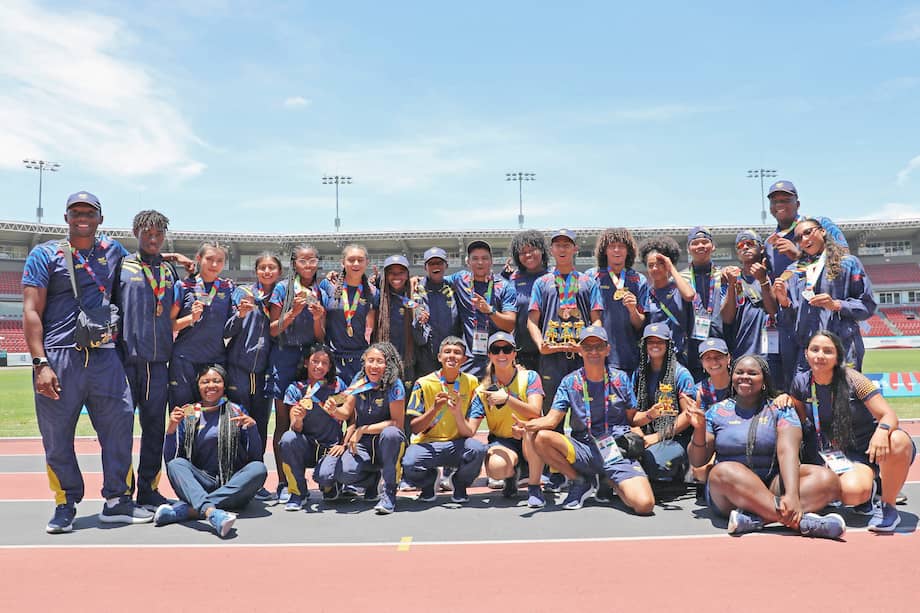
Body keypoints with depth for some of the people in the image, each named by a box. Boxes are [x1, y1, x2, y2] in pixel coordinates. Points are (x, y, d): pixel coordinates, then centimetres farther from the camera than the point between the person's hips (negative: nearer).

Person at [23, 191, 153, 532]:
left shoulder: (112, 251, 14)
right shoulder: (45, 254, 3)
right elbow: (31, 312, -3)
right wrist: (40, 364, -11)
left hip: (104, 356, 3)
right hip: (59, 357, -3)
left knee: (120, 425, 1)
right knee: (57, 436, 2)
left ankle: (116, 501, 13)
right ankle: (65, 505, 18)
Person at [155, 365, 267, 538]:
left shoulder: (236, 412, 8)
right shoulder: (188, 415, 9)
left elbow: (255, 457, 4)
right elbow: (170, 459, 4)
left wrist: (252, 426, -12)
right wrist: (171, 428, -11)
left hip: (233, 486, 0)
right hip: (200, 483, 0)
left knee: (259, 469, -27)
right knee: (175, 464, -25)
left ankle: (187, 509, -34)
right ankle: (211, 512, -51)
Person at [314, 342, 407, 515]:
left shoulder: (394, 385, -14)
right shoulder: (359, 380, 1)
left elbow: (397, 423, -17)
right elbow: (348, 413, 3)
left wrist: (364, 430, -20)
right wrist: (334, 411, -19)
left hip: (386, 444, -4)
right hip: (361, 444, 4)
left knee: (390, 434, -41)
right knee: (324, 476, -22)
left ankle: (389, 493, -21)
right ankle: (373, 479, 9)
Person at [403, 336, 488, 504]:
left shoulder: (471, 382, 0)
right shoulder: (424, 384, -3)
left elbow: (469, 432, -5)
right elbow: (414, 428, -6)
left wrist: (457, 412, -25)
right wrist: (434, 408, -22)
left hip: (457, 445, 1)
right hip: (428, 444, -1)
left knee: (477, 449, -33)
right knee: (409, 466, -32)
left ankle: (460, 484, 2)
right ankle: (429, 481, 7)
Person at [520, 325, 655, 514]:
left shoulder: (620, 379, 6)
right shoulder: (570, 382, 6)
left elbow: (632, 419, 12)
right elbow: (552, 419, -4)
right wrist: (528, 425, -23)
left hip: (619, 451, -1)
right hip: (584, 451, 1)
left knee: (645, 505, -25)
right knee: (541, 437, -27)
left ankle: (613, 482, 12)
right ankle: (579, 482, 0)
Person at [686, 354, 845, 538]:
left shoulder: (780, 410, 7)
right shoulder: (717, 411, 9)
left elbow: (787, 451, -11)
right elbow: (698, 461, 7)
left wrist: (792, 494, -28)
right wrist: (699, 429, -12)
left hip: (772, 487, 2)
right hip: (727, 494, -1)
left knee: (827, 479, -22)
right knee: (725, 471, -35)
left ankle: (756, 518, -36)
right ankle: (800, 521, -37)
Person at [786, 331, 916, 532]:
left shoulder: (851, 379, -15)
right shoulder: (801, 383, -4)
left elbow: (889, 415, -20)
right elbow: (801, 420, 11)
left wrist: (882, 431, -43)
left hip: (874, 447, -1)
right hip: (848, 455, 1)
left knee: (899, 441, -39)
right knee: (852, 492, -34)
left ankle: (887, 506, -15)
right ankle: (869, 488, 9)